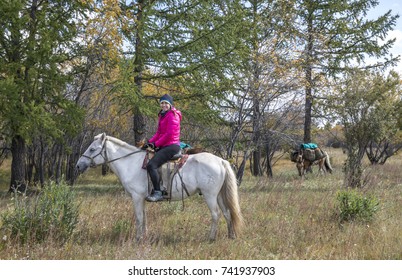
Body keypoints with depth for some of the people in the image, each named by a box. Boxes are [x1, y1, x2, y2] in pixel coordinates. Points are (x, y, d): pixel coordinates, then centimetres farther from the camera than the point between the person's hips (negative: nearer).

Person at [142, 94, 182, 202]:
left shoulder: (172, 115, -11)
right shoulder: (162, 116, 19)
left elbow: (169, 134, -18)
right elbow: (159, 133, 18)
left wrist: (156, 144, -13)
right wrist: (149, 142, 2)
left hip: (172, 146, -11)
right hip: (164, 146, 11)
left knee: (151, 165, -25)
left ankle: (158, 193, -26)